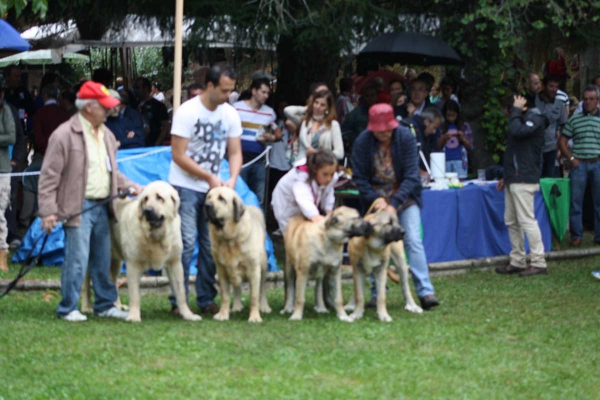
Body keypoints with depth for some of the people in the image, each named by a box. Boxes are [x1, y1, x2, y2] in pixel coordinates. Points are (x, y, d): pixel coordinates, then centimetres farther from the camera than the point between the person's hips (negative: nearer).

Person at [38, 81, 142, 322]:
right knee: (77, 259, -8)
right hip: (78, 207, -7)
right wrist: (48, 211, -15)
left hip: (101, 206, 7)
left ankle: (105, 304, 23)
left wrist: (129, 186, 10)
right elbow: (49, 176, -10)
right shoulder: (64, 135, -10)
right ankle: (68, 309, 2)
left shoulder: (106, 135, 14)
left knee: (103, 260, 13)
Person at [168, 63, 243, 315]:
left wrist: (232, 179, -13)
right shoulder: (187, 112, -14)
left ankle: (206, 300, 12)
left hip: (213, 188, 5)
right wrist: (209, 177, -16)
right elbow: (179, 155, -15)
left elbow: (235, 152, 6)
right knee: (186, 243, -9)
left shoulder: (230, 114, 2)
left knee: (211, 245, 5)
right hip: (185, 187, -5)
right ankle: (178, 301, -3)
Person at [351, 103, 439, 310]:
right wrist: (375, 199, -20)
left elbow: (411, 175, -17)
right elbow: (359, 177, -5)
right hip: (377, 197, 2)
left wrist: (395, 203, -25)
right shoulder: (363, 142, -10)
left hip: (404, 196, -2)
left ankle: (425, 292, -16)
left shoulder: (406, 137, -15)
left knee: (413, 241, -13)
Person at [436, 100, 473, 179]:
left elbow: (470, 147, 6)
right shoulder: (441, 127, 8)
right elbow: (438, 147, 7)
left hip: (460, 161, -1)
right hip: (445, 161, 1)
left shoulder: (465, 126, 7)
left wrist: (462, 138, -10)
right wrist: (444, 138, -10)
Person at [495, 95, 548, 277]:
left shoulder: (534, 119, -9)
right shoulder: (521, 121, 21)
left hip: (524, 180, -10)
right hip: (513, 179, 10)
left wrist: (516, 111, -15)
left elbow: (517, 131, -30)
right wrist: (506, 176, 22)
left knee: (527, 221, -11)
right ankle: (517, 261, 15)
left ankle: (539, 263, -10)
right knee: (511, 221, 10)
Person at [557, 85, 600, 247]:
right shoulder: (574, 120, 7)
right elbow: (562, 141, 10)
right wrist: (571, 158, 0)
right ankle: (576, 235, 10)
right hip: (579, 163, 0)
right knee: (575, 201, 2)